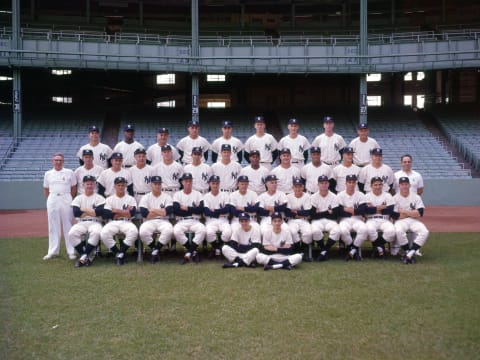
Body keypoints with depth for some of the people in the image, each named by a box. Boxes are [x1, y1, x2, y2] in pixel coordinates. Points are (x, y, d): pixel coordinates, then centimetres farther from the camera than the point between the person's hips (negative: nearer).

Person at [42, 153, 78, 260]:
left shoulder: (69, 173, 3)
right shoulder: (48, 174, 9)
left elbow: (74, 188, 5)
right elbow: (46, 189, 14)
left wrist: (70, 200, 1)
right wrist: (49, 200, 6)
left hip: (66, 199, -2)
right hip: (52, 200, 2)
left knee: (68, 225, -1)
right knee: (53, 225, 6)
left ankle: (71, 251, 4)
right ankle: (53, 251, 12)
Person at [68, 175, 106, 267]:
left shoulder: (99, 198, 7)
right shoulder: (78, 198, 13)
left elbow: (100, 212, -10)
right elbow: (76, 213, -4)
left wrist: (84, 210, -5)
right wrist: (92, 212, -4)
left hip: (95, 223, -2)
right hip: (81, 223, 2)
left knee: (96, 233, -36)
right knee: (71, 234, -29)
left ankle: (83, 257, -28)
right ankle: (85, 257, -22)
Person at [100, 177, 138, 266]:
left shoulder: (131, 199, 11)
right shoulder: (109, 199, 12)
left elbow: (132, 213, -6)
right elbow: (106, 215, -3)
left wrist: (116, 211, -4)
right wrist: (125, 213, -2)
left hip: (126, 223, 0)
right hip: (113, 223, 0)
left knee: (134, 232, -35)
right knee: (103, 234, -32)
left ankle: (121, 253, -21)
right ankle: (116, 253, -12)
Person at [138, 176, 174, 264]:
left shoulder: (167, 197, 9)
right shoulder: (145, 198, 9)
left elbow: (168, 211, -8)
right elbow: (144, 214, -6)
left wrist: (153, 210, -4)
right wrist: (161, 212, -2)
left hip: (163, 221, 0)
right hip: (149, 222, 0)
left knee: (169, 231, -35)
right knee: (143, 232, -33)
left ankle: (156, 249, -15)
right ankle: (155, 249, -7)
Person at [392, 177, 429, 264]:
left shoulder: (416, 197, 6)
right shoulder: (395, 198, 2)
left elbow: (420, 213, -6)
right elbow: (395, 216, -9)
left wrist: (404, 211, -8)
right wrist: (412, 213, -3)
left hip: (414, 221, 2)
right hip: (401, 221, -2)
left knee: (425, 232, -27)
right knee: (399, 231, -36)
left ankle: (410, 253, -27)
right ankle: (409, 252, -19)